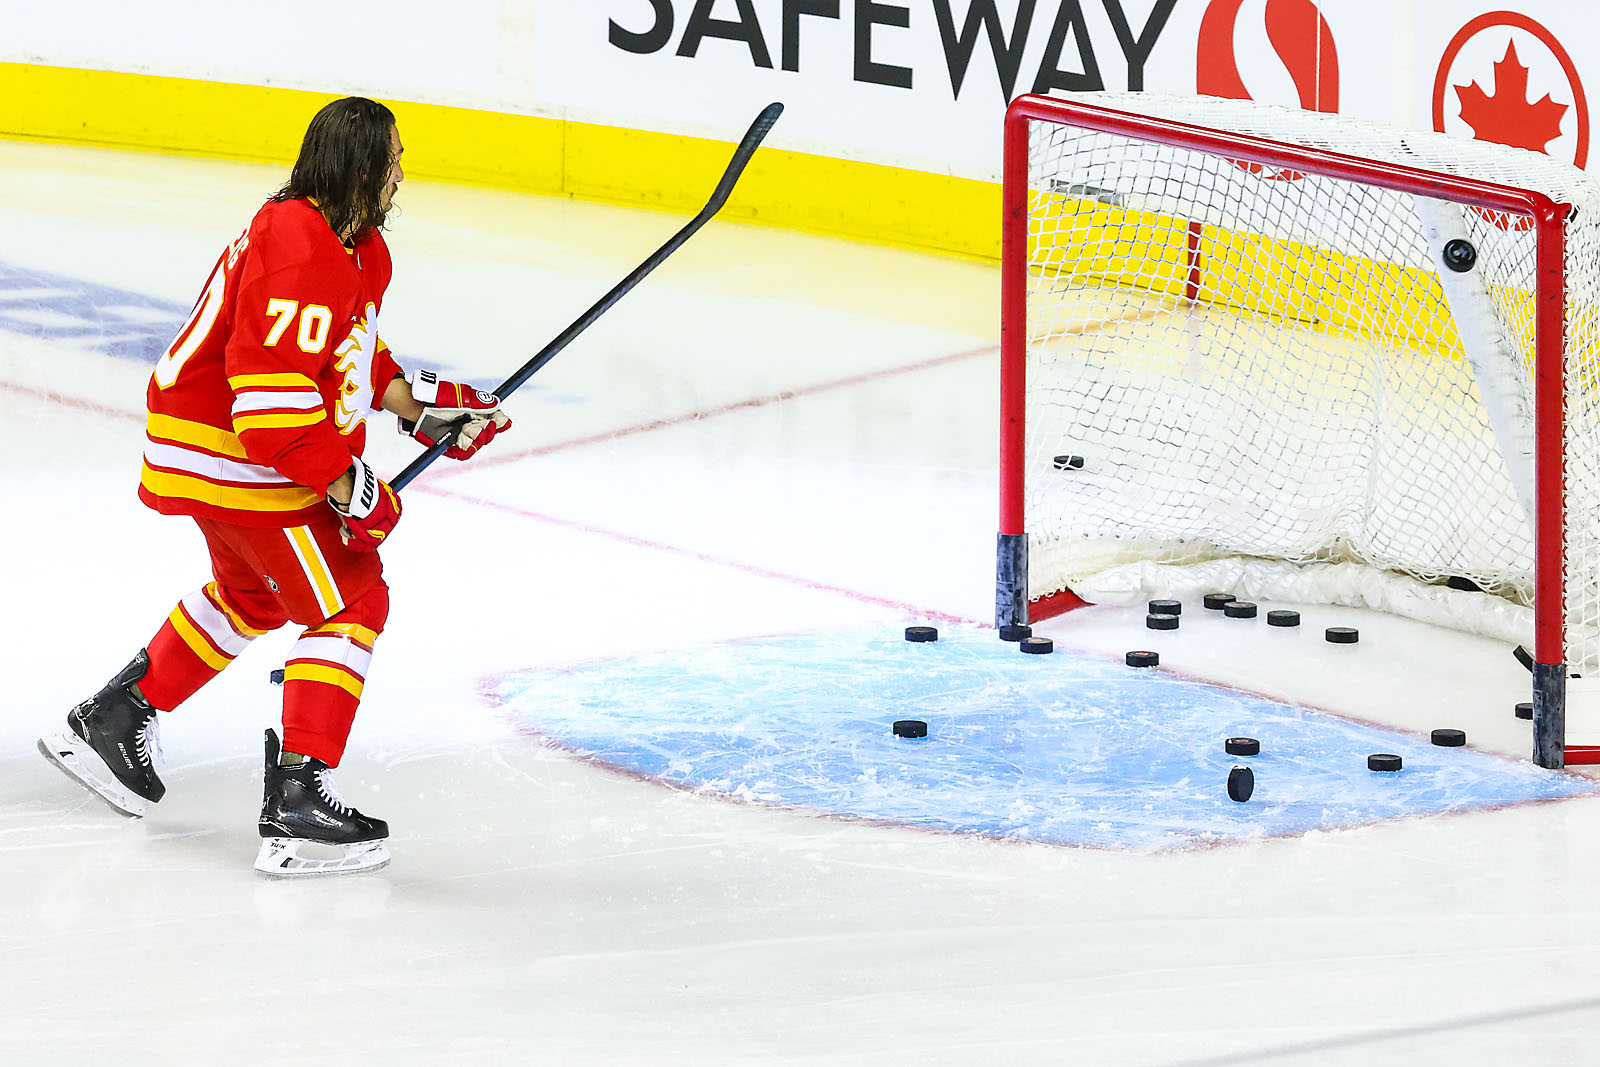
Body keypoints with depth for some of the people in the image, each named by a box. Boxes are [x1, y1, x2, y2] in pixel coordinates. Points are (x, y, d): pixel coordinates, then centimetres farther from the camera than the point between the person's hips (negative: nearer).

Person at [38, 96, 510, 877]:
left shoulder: (355, 247, 8)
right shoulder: (301, 251, -27)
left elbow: (346, 355, 22)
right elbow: (270, 388, -31)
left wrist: (421, 403, 12)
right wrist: (343, 483, -25)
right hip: (237, 459, -11)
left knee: (253, 594, 30)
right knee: (351, 602, -9)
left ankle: (112, 719, 40)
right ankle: (298, 802, -12)